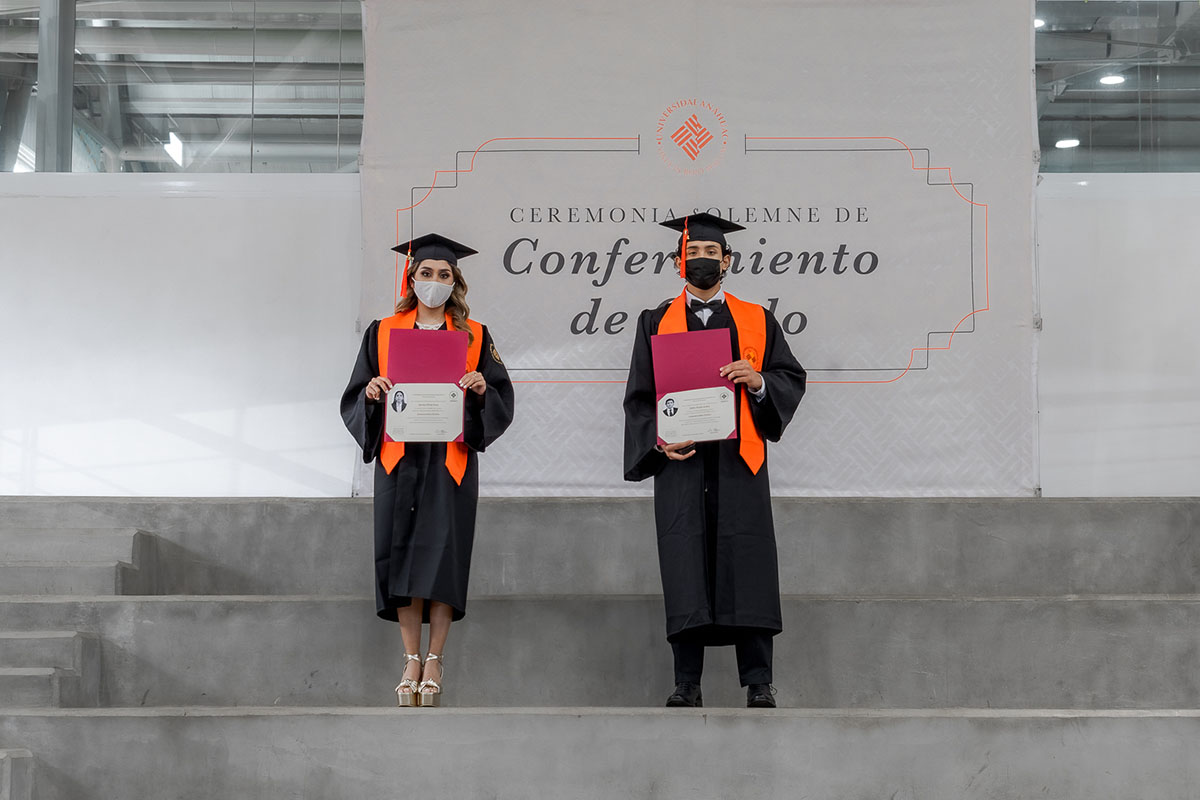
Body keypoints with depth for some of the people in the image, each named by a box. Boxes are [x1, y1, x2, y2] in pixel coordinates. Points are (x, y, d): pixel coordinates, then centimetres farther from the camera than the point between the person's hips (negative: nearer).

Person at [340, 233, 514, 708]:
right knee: (401, 554, -3)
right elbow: (354, 399, 9)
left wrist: (481, 389, -15)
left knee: (444, 553, -6)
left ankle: (434, 661, 1)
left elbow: (502, 401, 5)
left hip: (451, 460, -1)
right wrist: (372, 393, -12)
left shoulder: (474, 336, 9)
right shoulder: (383, 333, 10)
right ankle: (411, 660, 5)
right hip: (399, 458, 1)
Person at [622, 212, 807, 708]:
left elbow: (792, 379, 9)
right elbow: (640, 394, 9)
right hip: (679, 459, 0)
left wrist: (758, 381, -12)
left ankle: (758, 683, -2)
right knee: (684, 570, -4)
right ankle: (687, 684, 0)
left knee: (748, 567, -5)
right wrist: (658, 440, -7)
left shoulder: (756, 321, 13)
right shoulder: (656, 323, 13)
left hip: (738, 459, 0)